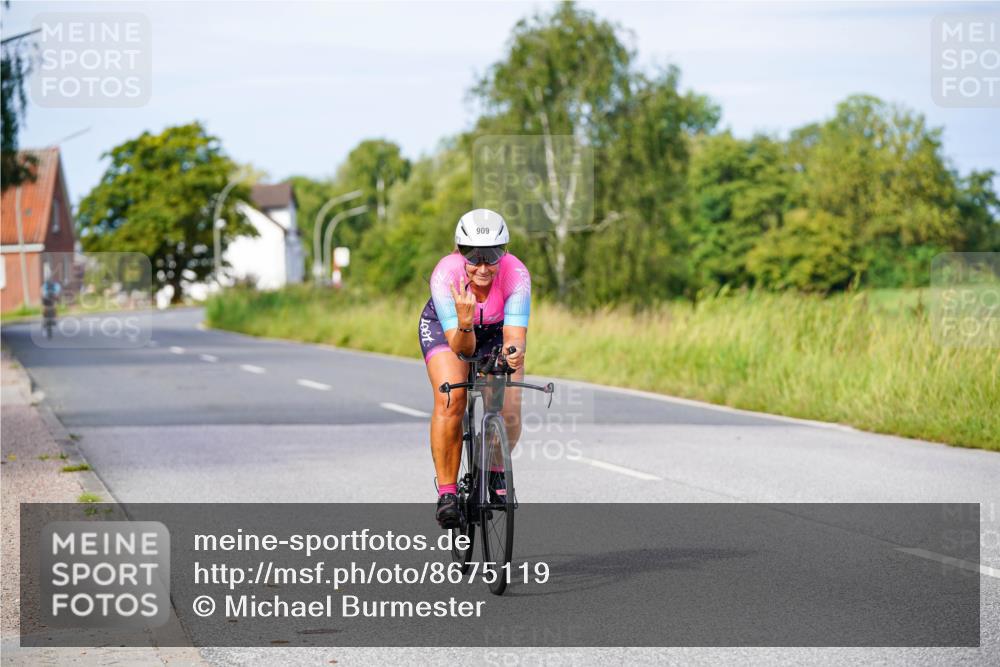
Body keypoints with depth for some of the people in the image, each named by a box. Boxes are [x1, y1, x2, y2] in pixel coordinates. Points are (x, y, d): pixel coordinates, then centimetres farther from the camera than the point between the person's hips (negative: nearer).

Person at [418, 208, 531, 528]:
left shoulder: (516, 274, -34)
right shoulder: (445, 275, -36)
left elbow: (515, 334, -39)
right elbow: (461, 348, -37)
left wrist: (514, 352, -62)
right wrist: (465, 323, -58)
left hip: (496, 329, 1)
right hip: (445, 327, -1)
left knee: (509, 411, -19)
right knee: (450, 399, -27)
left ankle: (496, 471, 13)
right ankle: (447, 490, -13)